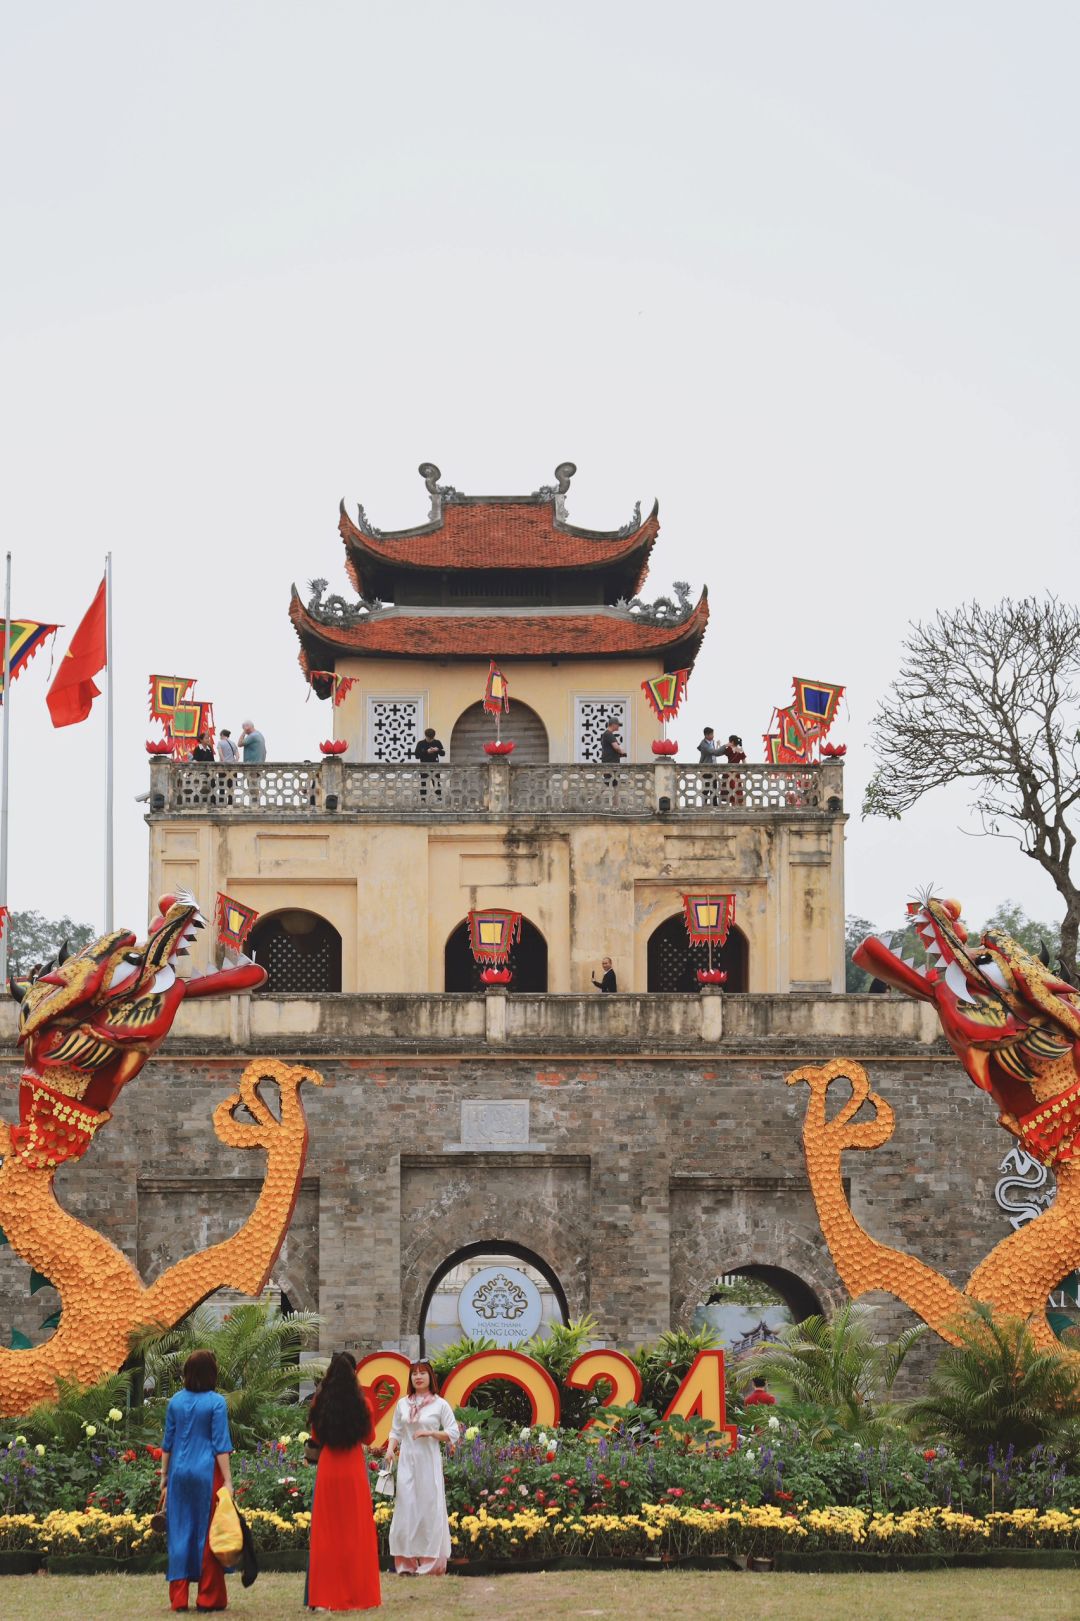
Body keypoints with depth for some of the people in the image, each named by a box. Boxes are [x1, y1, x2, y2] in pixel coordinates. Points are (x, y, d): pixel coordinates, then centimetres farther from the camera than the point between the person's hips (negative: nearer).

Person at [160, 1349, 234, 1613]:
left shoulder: (176, 1401, 5)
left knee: (179, 1533, 8)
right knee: (207, 1533, 4)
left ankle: (178, 1598, 9)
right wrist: (227, 1482, -8)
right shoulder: (216, 1402, -8)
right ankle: (208, 1598, 7)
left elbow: (167, 1442, 10)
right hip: (207, 1473, -4)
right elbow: (221, 1445, -10)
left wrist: (164, 1477, 18)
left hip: (179, 1473, 4)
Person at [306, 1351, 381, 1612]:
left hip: (328, 1469, 1)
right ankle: (358, 1593, 8)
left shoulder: (321, 1402, -4)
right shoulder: (361, 1402, -8)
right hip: (354, 1469, -1)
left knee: (327, 1532, 7)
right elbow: (369, 1438, 3)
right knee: (356, 1531, 6)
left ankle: (325, 1595, 5)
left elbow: (315, 1436, 9)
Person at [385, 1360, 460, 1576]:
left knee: (429, 1508, -3)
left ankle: (430, 1562, 2)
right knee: (406, 1508, 0)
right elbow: (396, 1431, 15)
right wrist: (390, 1448, -3)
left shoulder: (440, 1404, 1)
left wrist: (430, 1433, -14)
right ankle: (407, 1563, 6)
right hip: (407, 1461, 3)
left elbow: (453, 1433, -1)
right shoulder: (403, 1404, 11)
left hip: (429, 1462, -3)